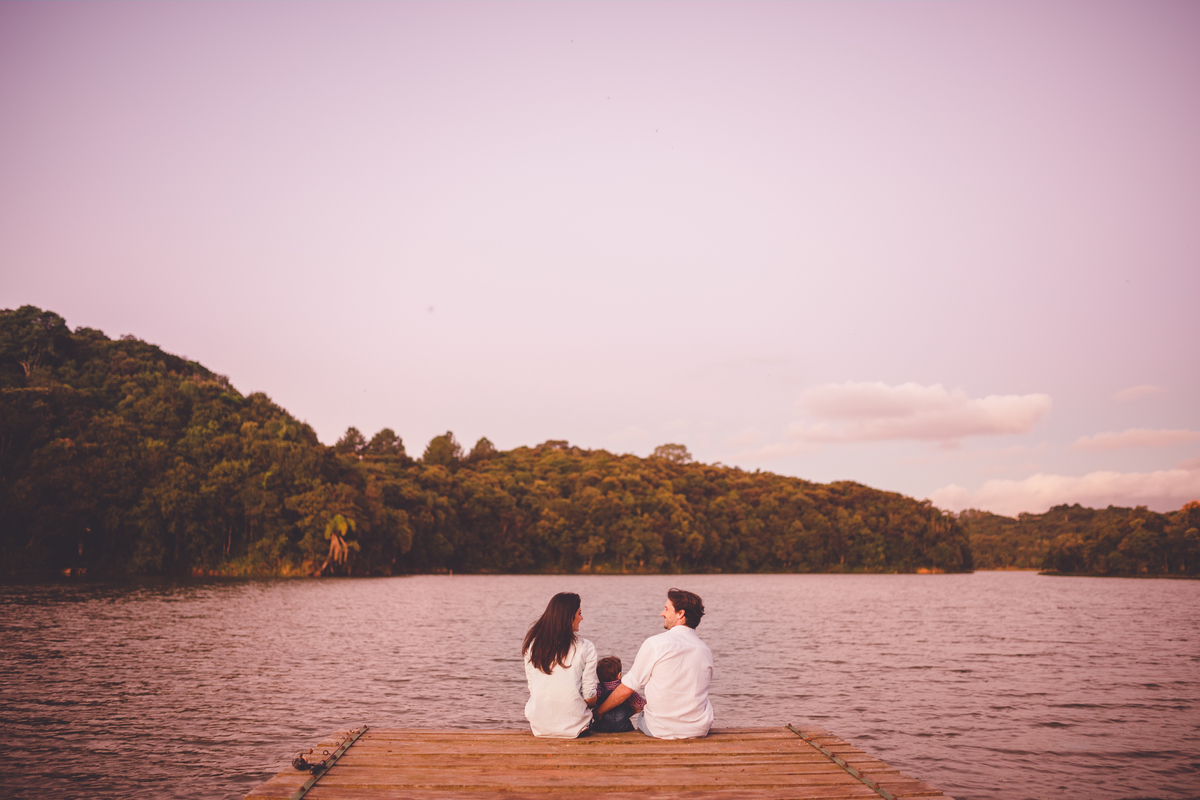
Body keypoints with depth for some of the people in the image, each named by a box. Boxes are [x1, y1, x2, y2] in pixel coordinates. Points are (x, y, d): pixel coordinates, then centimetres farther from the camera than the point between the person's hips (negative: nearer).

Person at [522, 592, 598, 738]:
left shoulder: (532, 645, 0)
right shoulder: (585, 648, -10)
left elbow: (531, 687, 6)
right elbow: (589, 697, -7)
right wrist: (594, 707, 14)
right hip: (573, 726, -3)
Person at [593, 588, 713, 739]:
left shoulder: (654, 644, -12)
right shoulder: (706, 651, 1)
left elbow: (626, 690, -7)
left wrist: (599, 711, 9)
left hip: (662, 731, -3)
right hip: (700, 729, 3)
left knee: (637, 718, 27)